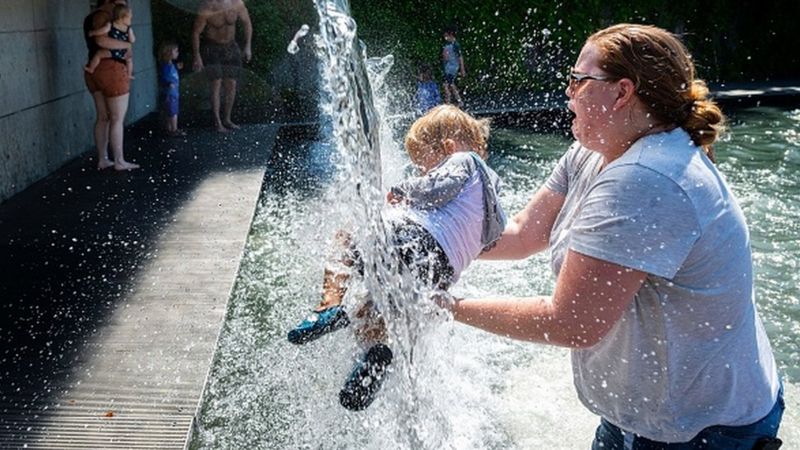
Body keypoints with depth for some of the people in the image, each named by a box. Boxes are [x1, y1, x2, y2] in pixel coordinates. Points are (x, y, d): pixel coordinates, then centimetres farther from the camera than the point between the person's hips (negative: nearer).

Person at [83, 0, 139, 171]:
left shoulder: (91, 18, 17)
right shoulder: (103, 16, -14)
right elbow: (101, 41, -30)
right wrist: (126, 44, -17)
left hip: (95, 71, 10)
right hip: (111, 70, -10)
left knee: (103, 118, 13)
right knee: (117, 119, -2)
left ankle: (102, 160, 16)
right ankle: (119, 162, 2)